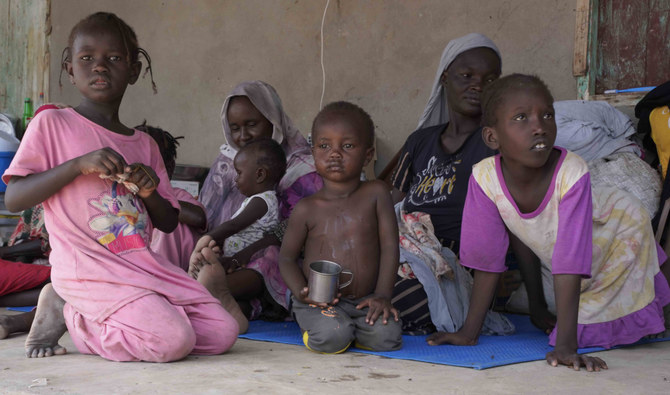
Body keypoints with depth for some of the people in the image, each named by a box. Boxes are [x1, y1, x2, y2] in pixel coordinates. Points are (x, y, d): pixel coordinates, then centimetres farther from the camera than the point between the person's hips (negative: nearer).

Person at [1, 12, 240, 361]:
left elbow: (168, 223, 17)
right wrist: (79, 164, -19)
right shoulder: (51, 125, -1)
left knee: (223, 332, -6)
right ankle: (67, 312, -1)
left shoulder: (144, 145, 14)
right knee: (173, 341, -24)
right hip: (89, 271, -7)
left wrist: (149, 193, -6)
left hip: (144, 265, 7)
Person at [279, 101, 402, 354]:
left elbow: (389, 246, -2)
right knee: (331, 338, -30)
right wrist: (302, 293, -15)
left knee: (387, 338, -24)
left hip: (365, 301, 2)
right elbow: (287, 257, 4)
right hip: (320, 302, -2)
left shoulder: (376, 194, -1)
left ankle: (353, 326, 9)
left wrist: (383, 295, -10)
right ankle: (316, 325, 6)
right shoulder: (306, 209, -3)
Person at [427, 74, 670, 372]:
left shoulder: (572, 174, -40)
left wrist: (566, 346, -45)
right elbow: (486, 260, -20)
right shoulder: (484, 177, -30)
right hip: (549, 244, 3)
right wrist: (469, 333, -18)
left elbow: (570, 264, -41)